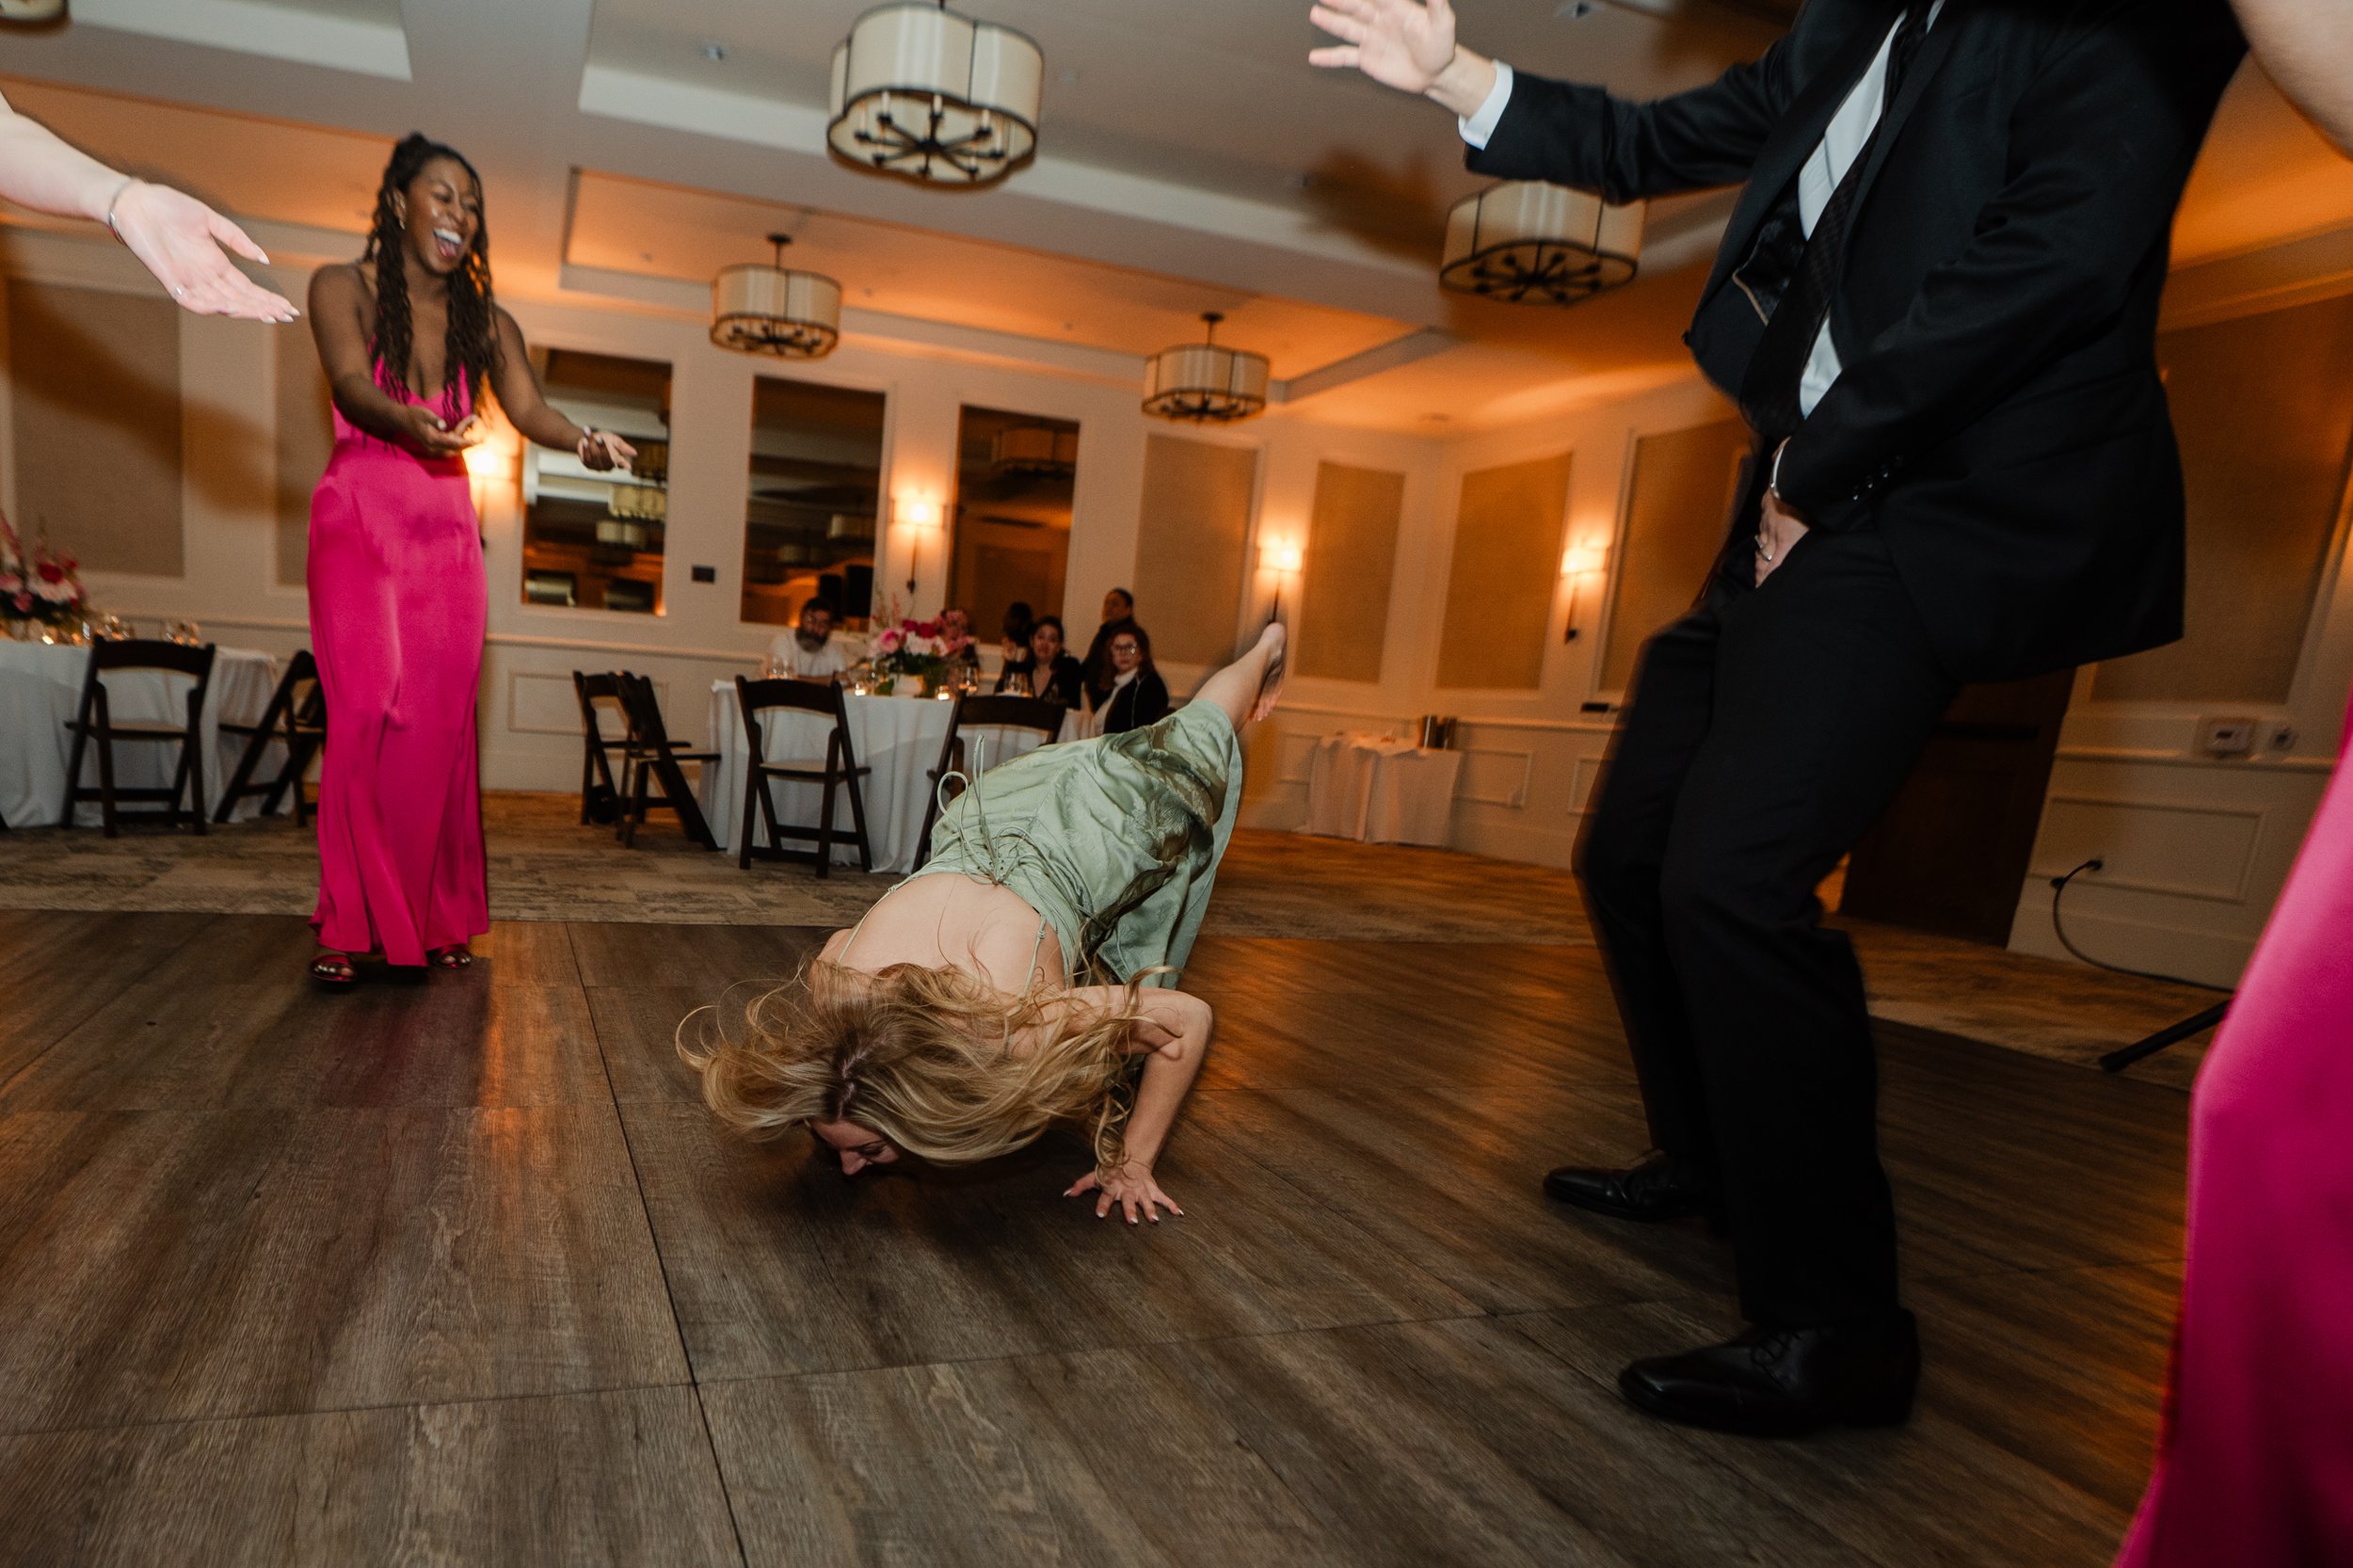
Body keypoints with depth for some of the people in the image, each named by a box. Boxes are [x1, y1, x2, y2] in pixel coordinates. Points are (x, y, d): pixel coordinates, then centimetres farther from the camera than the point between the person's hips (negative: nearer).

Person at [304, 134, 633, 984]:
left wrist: (584, 440, -26)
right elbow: (352, 384, -13)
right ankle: (348, 922, -4)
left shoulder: (486, 322, 13)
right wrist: (409, 422, -36)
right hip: (360, 522, -3)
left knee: (442, 721, -1)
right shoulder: (343, 288, 4)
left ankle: (433, 916, 8)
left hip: (448, 532, 3)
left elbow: (528, 406, -3)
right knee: (370, 711, -12)